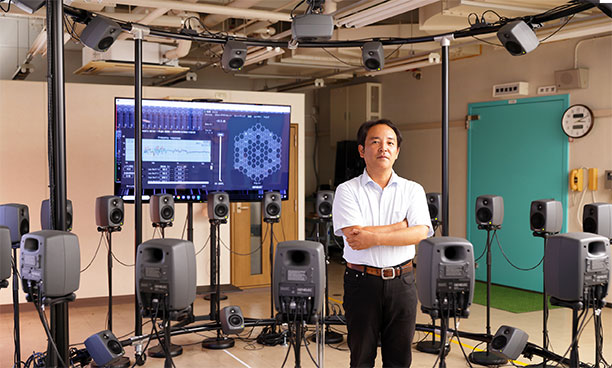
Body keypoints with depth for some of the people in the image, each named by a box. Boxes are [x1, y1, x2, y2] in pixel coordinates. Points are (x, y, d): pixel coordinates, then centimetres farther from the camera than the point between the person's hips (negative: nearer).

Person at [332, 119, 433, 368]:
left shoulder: (413, 190, 6)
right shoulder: (347, 190, 0)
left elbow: (421, 233, -9)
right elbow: (354, 236, -14)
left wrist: (374, 237, -17)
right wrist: (401, 225, -8)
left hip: (401, 282, 2)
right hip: (362, 280, -1)